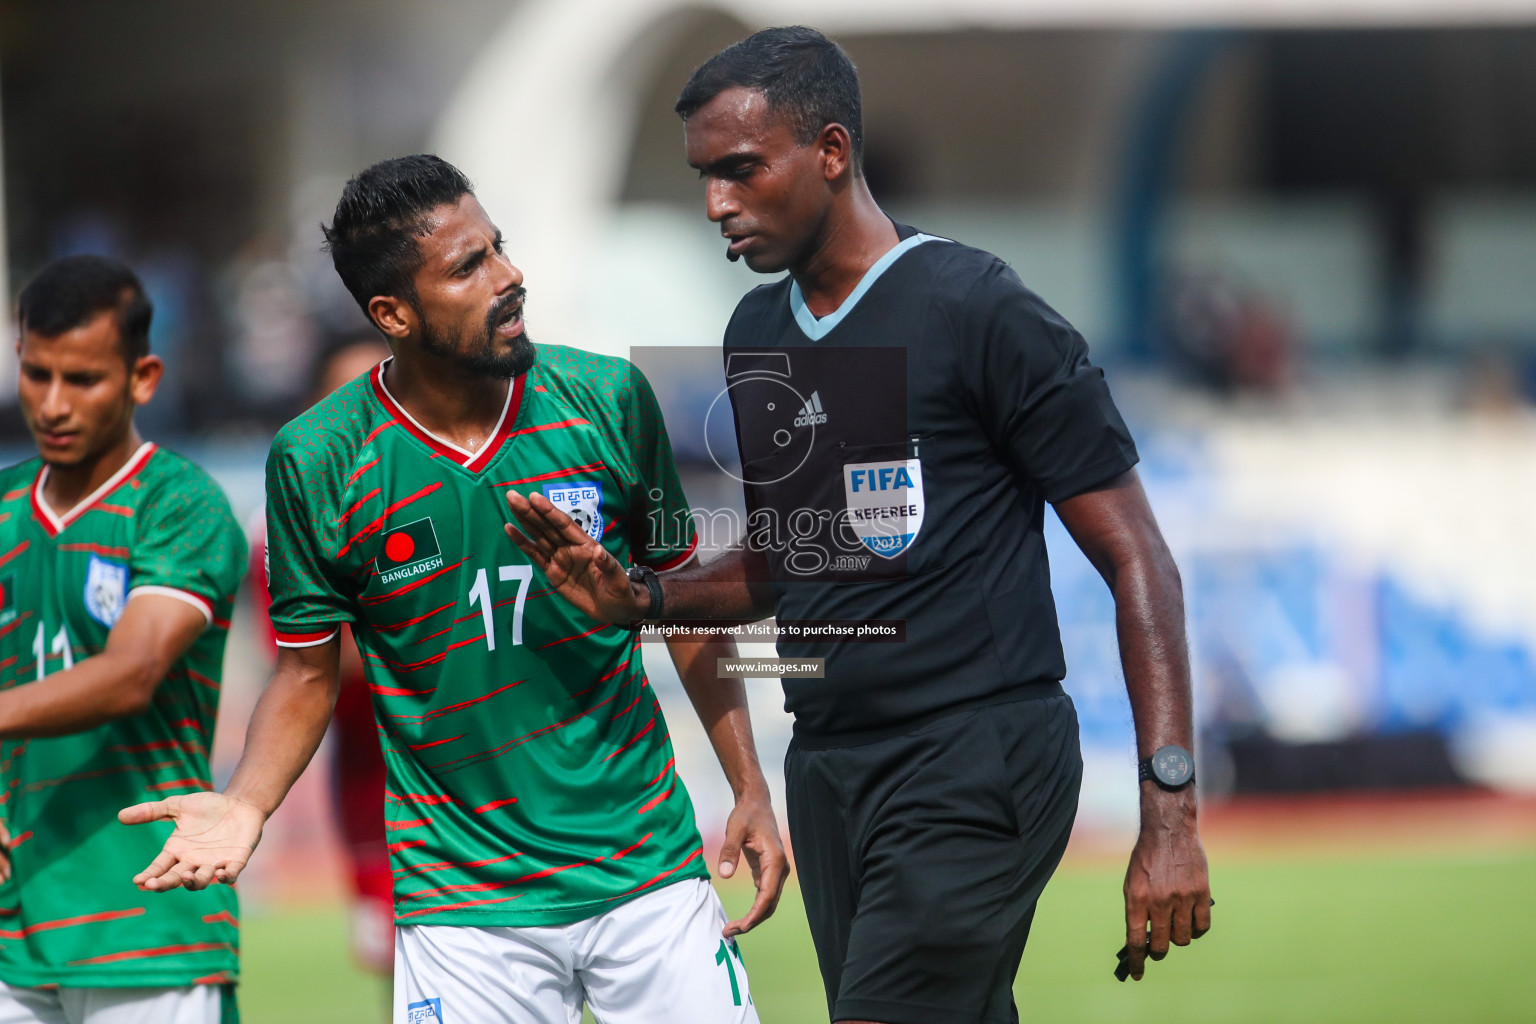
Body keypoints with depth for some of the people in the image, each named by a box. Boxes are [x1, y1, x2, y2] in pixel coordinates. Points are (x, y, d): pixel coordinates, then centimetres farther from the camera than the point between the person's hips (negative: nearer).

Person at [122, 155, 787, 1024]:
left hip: (650, 875, 2)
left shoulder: (606, 398, -4)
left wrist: (751, 789, 5)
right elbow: (311, 669, 3)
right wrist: (245, 807, -14)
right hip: (466, 906, -2)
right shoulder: (316, 461, -8)